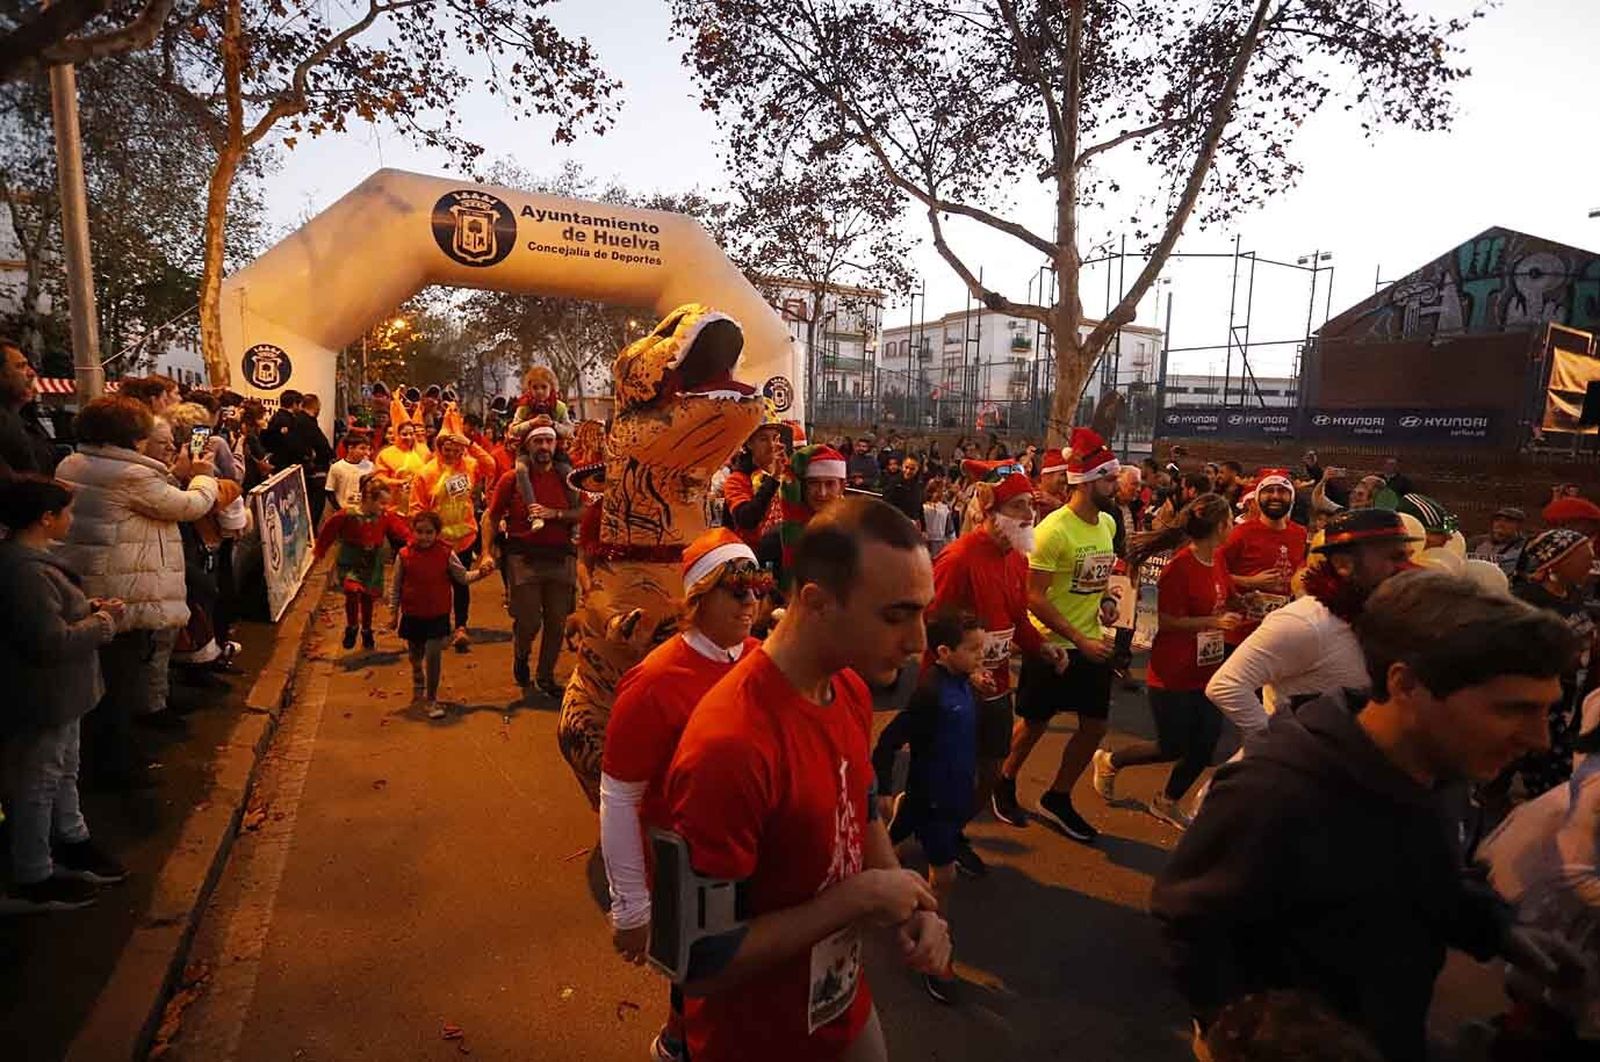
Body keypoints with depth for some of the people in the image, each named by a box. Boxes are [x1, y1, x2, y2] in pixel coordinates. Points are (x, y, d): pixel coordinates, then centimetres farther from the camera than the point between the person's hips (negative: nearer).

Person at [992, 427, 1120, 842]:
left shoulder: (1108, 523, 2)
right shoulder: (1054, 529, -21)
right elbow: (1034, 597, -21)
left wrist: (1098, 631, 5)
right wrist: (1080, 641, -20)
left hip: (1093, 642, 7)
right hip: (1053, 644, -6)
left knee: (1095, 725, 9)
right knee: (1035, 724, 9)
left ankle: (1057, 799, 27)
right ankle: (1005, 784, 34)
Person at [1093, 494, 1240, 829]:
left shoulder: (1218, 560, 3)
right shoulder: (1179, 567, -21)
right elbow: (1167, 622, -20)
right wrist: (1214, 621, -24)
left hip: (1207, 671, 8)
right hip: (1174, 675, -7)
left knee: (1205, 745, 10)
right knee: (1172, 747, 3)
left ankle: (1168, 802, 31)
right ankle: (1109, 761, 28)